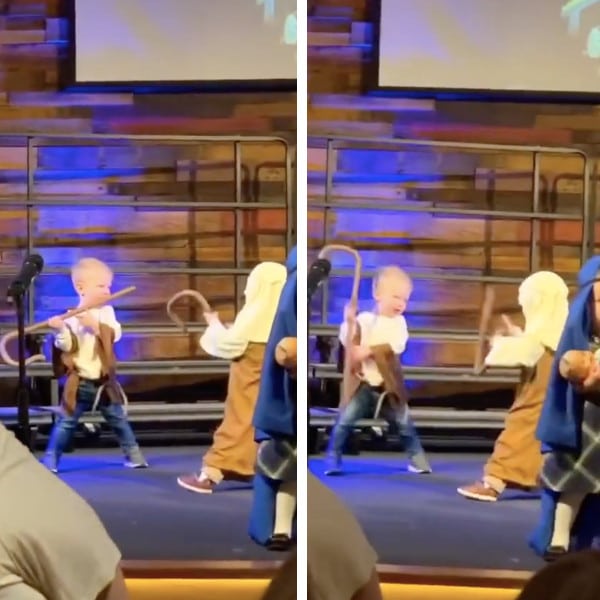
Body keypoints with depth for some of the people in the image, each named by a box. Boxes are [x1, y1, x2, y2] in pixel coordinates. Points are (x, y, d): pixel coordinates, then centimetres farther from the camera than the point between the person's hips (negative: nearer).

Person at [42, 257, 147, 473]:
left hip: (104, 382, 2)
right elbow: (66, 345, -13)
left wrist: (95, 325, -26)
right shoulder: (70, 318, -7)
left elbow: (114, 334, -14)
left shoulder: (106, 312, 1)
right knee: (66, 422, 1)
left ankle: (133, 455, 25)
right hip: (80, 382, -2)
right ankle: (50, 459, 11)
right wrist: (60, 330, -29)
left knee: (119, 420, 12)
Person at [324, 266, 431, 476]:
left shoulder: (399, 322, 2)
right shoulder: (364, 319, 1)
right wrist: (349, 322, -19)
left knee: (405, 423, 6)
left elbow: (396, 346, -15)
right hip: (363, 383, -1)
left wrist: (368, 350, -23)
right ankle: (333, 460, 3)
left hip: (388, 385, 1)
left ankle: (417, 459, 21)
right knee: (345, 420, -8)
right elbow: (347, 342, -4)